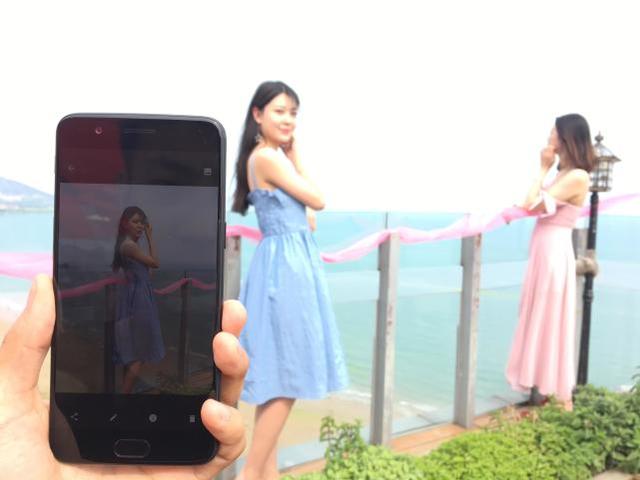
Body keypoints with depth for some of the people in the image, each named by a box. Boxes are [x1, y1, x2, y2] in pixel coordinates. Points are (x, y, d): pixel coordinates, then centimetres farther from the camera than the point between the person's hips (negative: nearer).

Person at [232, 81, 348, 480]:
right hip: (286, 265, -10)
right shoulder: (267, 157, -13)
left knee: (279, 375, 12)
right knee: (288, 375, -5)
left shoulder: (273, 157, 17)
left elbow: (307, 219, 15)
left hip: (293, 262, 10)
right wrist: (296, 155, 1)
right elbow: (318, 201, -9)